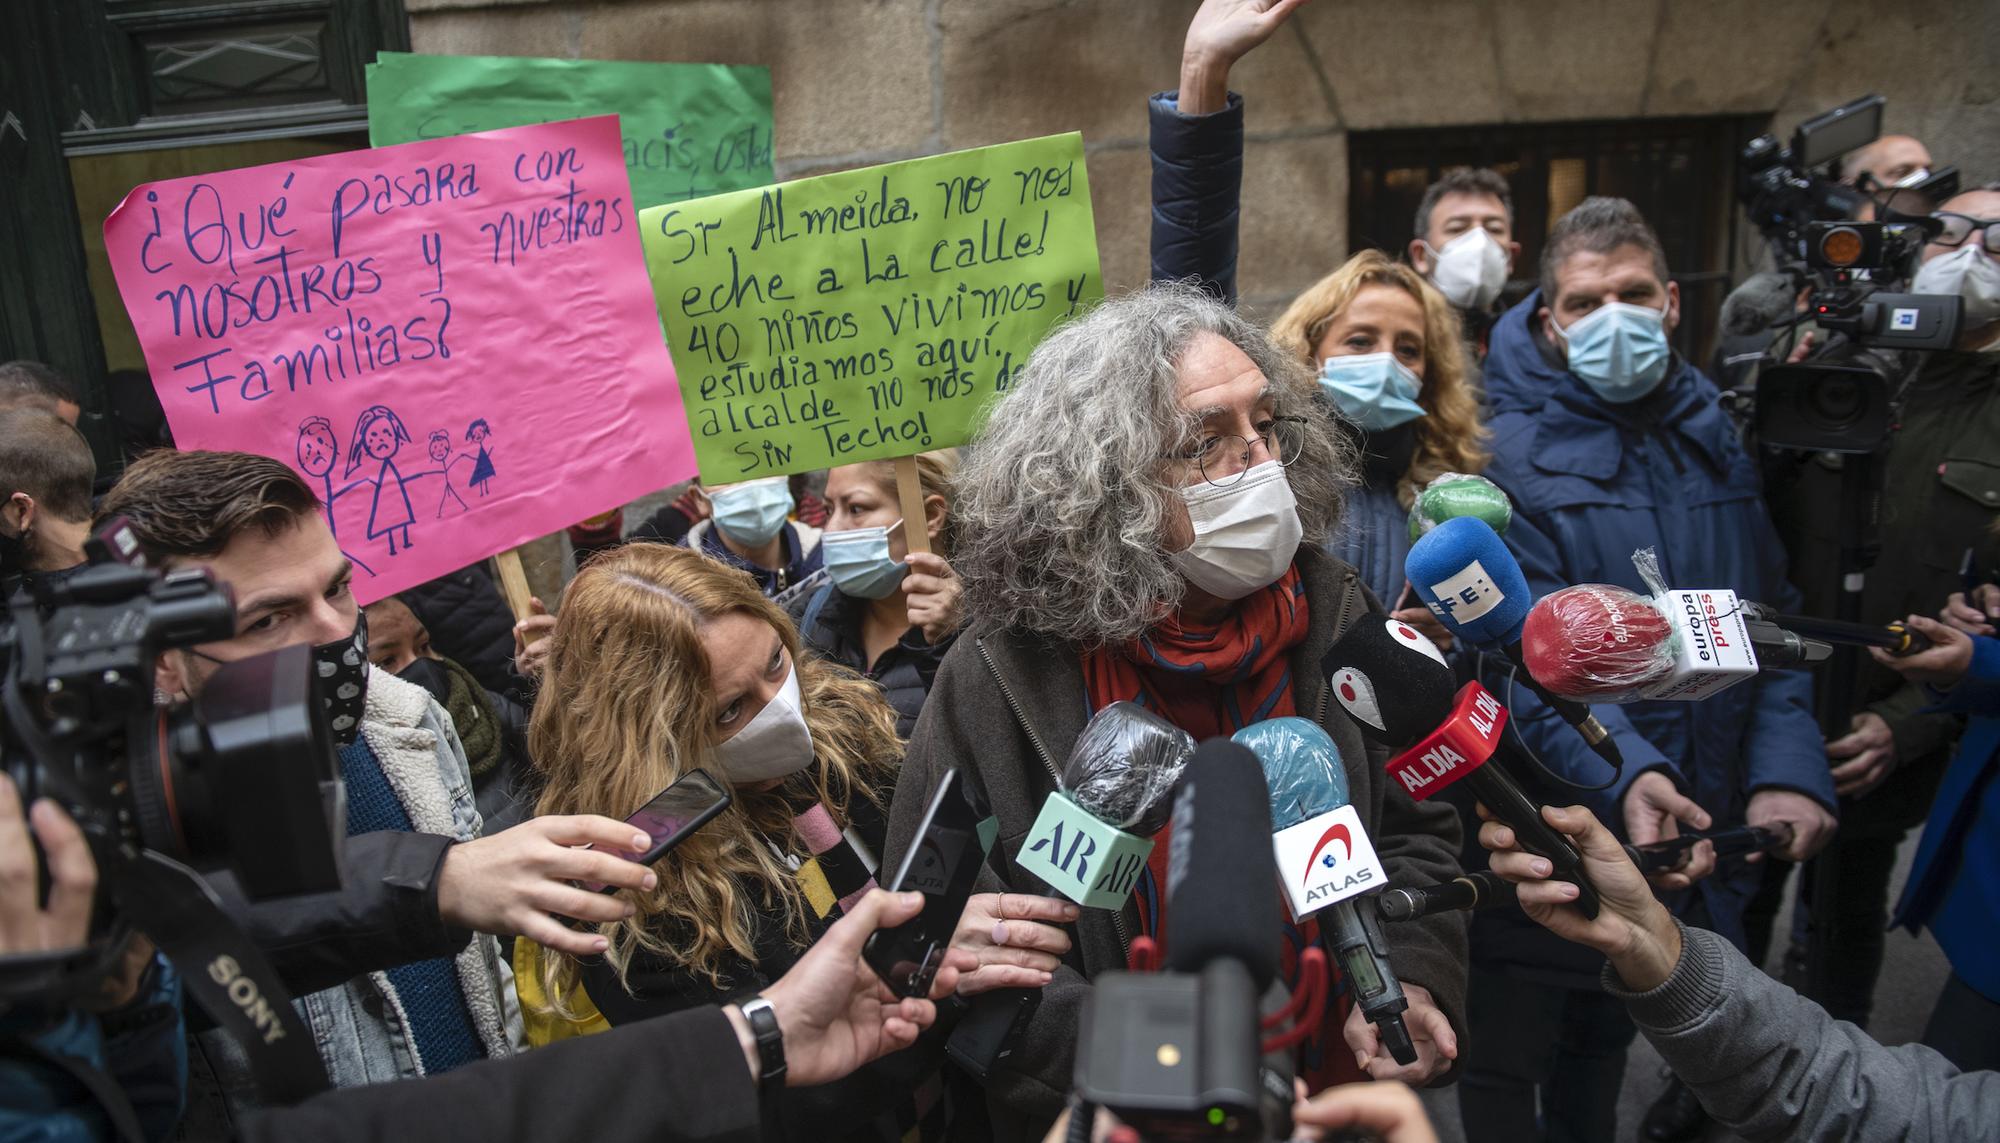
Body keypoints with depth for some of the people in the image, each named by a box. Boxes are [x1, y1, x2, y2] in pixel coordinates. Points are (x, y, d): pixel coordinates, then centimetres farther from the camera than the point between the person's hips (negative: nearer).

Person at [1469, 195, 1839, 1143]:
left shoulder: (1713, 435, 5)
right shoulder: (1515, 449, -13)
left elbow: (1768, 620, 3)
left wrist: (1788, 769, -11)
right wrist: (1621, 771, -36)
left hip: (1697, 828, 5)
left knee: (1607, 1036, 25)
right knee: (1506, 1062, 10)